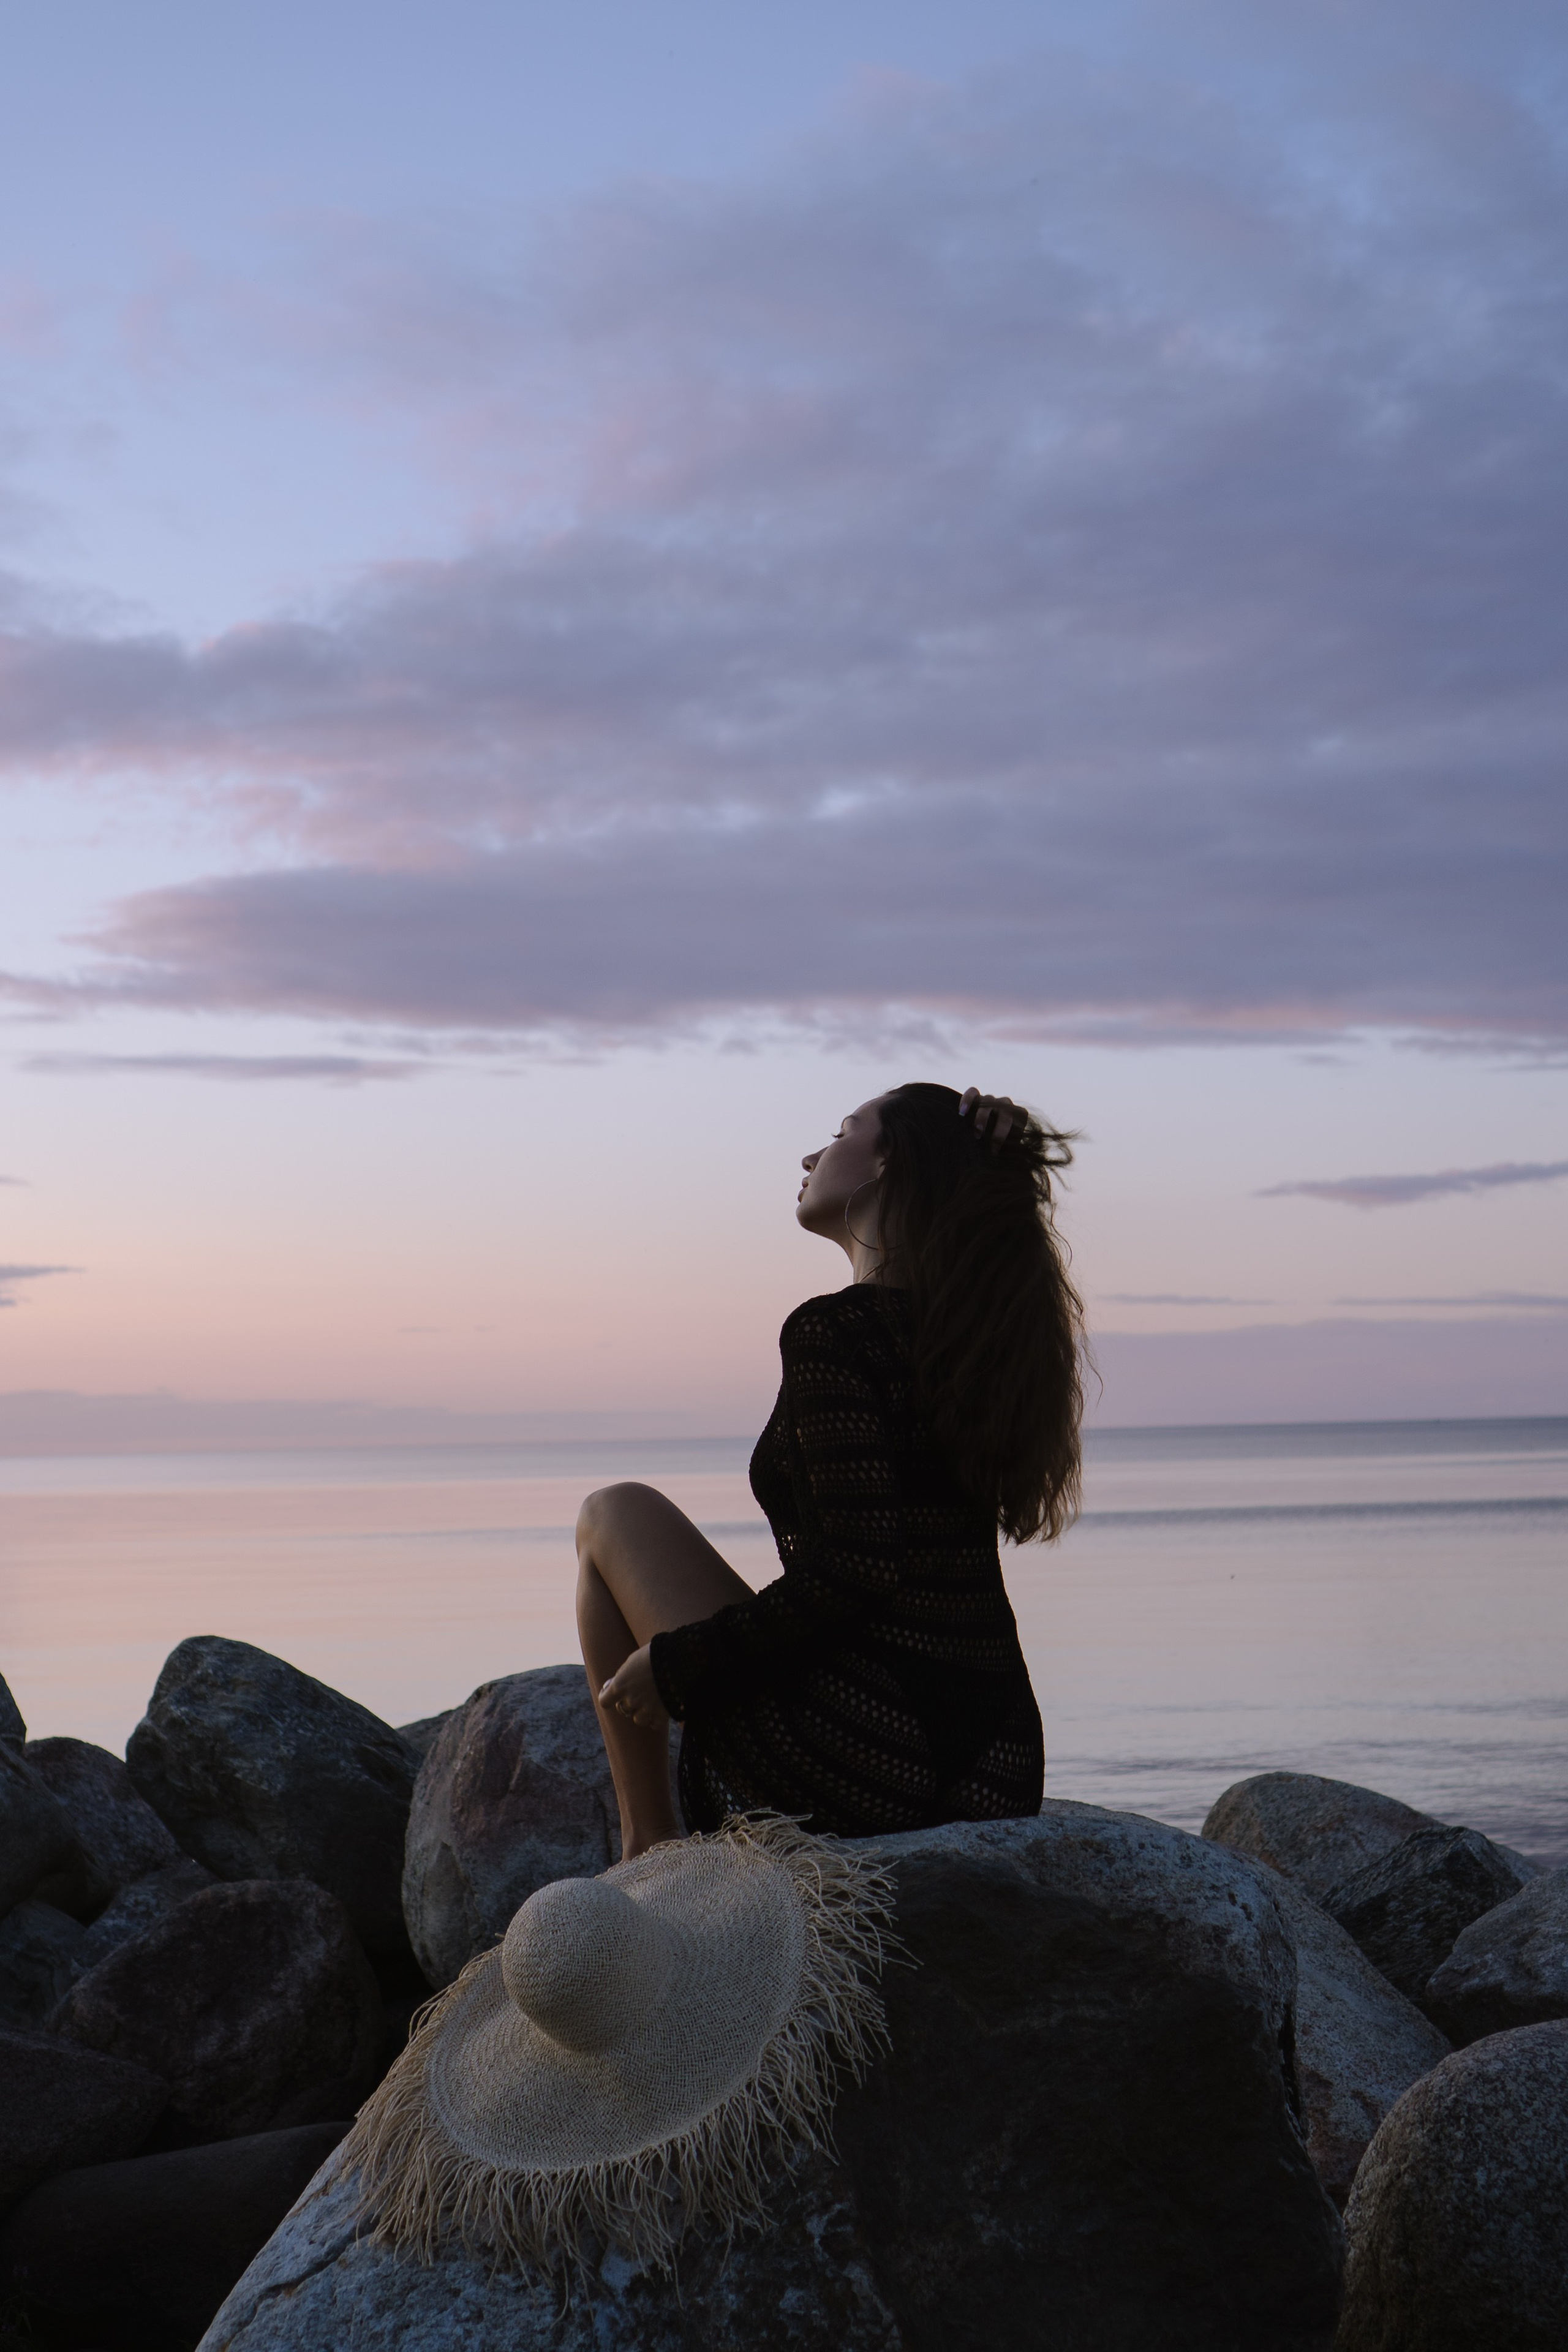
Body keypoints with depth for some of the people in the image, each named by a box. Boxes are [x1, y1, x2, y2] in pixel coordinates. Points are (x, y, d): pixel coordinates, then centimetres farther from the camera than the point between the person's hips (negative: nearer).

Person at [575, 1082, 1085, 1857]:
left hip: (856, 1761, -8)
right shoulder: (979, 1331, 8)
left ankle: (649, 1844, 15)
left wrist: (677, 1662, -10)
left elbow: (857, 1572, -21)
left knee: (616, 1513, 12)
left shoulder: (834, 1332, -14)